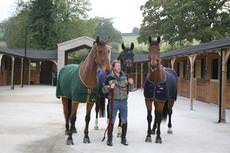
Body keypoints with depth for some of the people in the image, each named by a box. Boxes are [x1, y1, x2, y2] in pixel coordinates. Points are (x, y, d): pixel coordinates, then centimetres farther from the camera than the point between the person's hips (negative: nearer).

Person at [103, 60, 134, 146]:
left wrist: (131, 83, -10)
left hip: (124, 101, 3)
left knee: (124, 121, 8)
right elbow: (104, 90, -5)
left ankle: (123, 139, 21)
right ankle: (109, 139, 13)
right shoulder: (109, 77, -6)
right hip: (114, 101, -3)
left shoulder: (124, 76, 4)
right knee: (112, 121, 3)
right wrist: (110, 87, -23)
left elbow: (130, 88, 11)